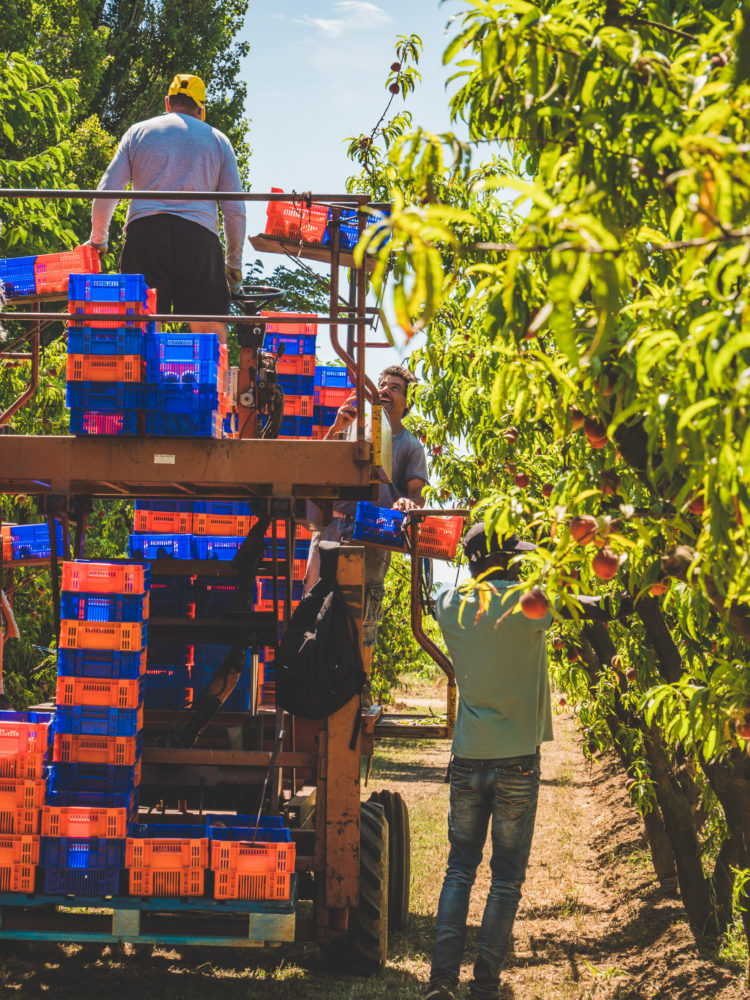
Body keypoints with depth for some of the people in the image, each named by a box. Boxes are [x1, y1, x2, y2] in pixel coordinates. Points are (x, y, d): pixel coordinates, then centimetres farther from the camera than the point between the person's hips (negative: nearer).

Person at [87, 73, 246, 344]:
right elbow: (235, 209, 12)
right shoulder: (217, 140, 17)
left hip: (145, 232, 1)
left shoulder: (138, 132, 17)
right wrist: (234, 262, 21)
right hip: (200, 236, 0)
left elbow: (107, 191, 10)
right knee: (212, 331, 1)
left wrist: (97, 239, 23)